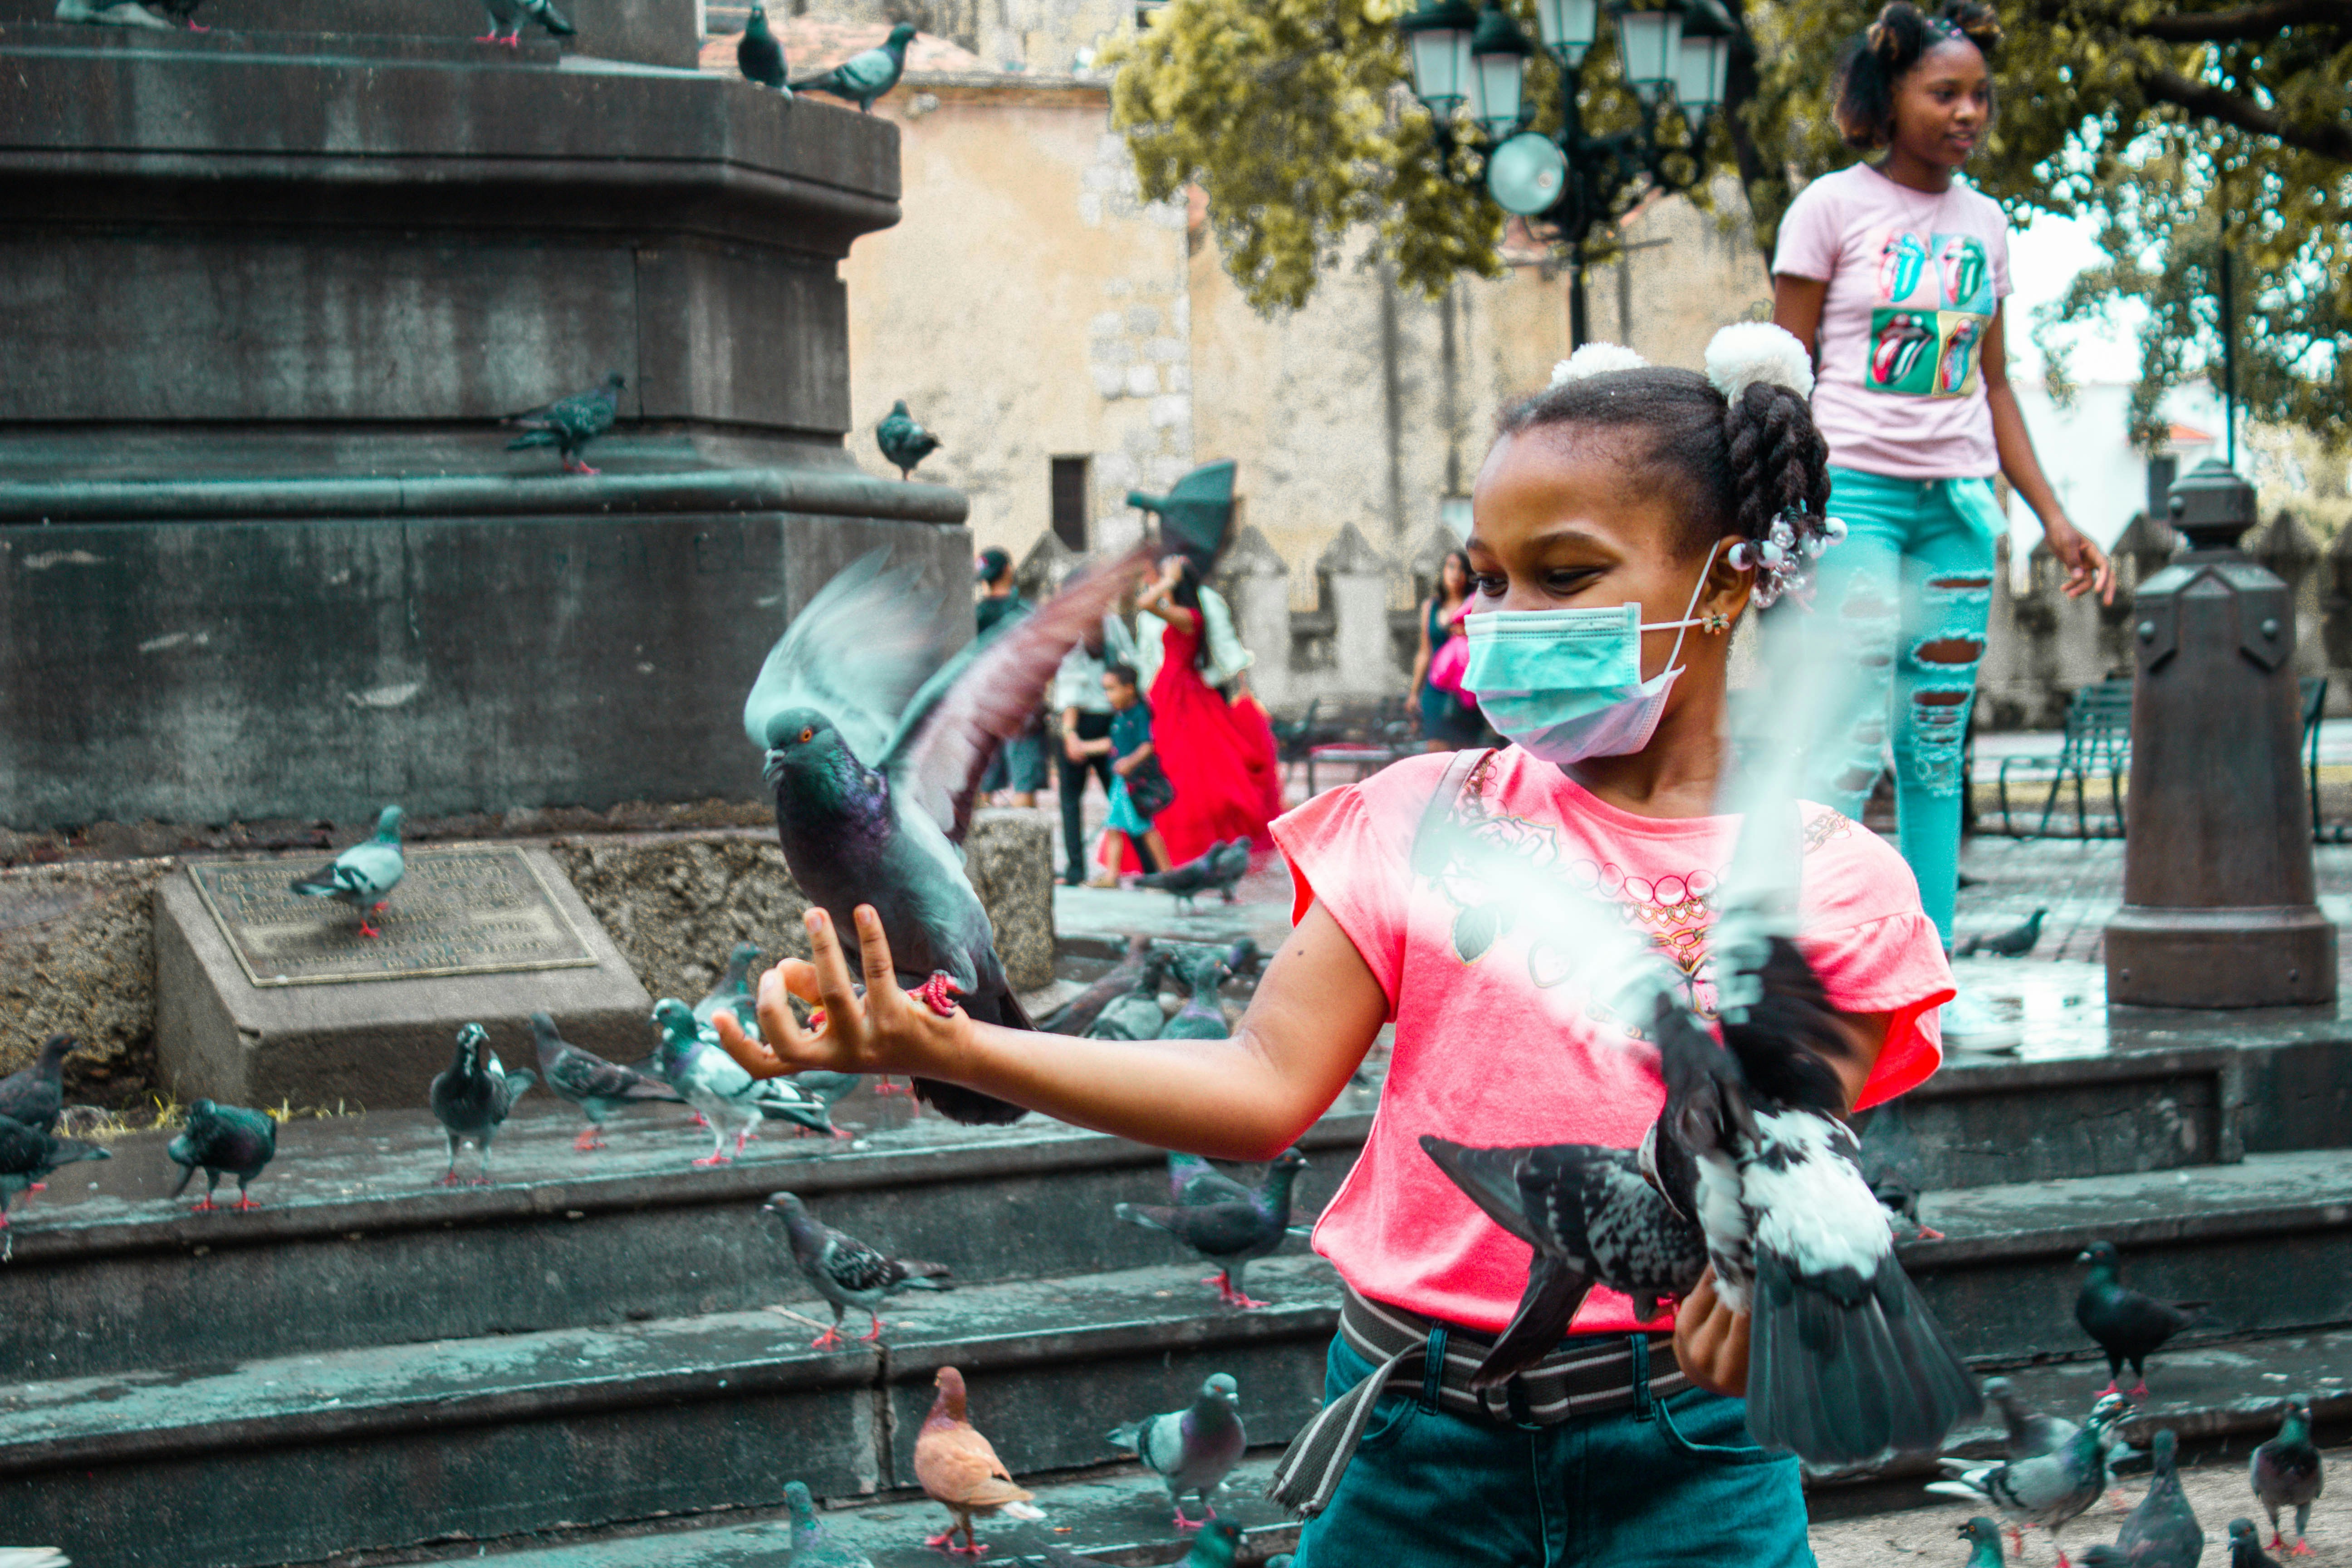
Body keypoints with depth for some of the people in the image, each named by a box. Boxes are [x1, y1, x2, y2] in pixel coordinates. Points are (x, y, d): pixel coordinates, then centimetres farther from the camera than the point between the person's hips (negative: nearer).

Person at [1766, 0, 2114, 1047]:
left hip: (1959, 501, 5)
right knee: (1856, 741, -12)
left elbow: (1993, 387, 19)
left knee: (1939, 751, 5)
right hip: (1854, 489, -5)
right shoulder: (1833, 208, -2)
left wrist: (2053, 519, 14)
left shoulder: (1986, 226, 14)